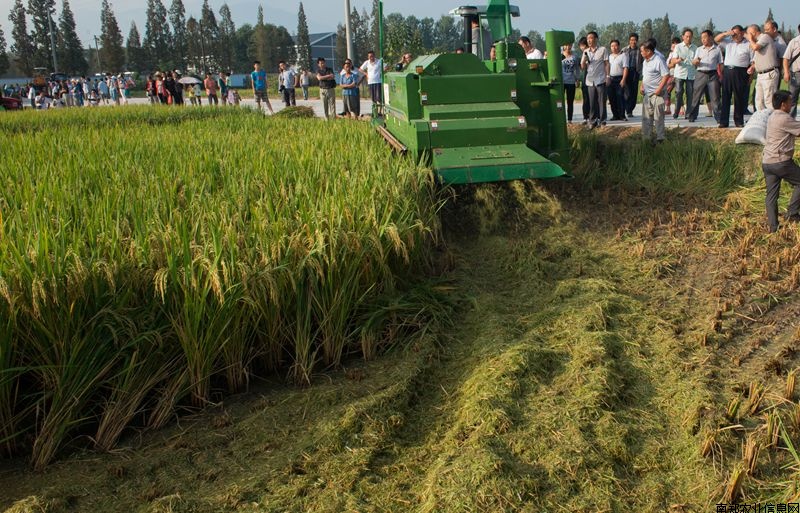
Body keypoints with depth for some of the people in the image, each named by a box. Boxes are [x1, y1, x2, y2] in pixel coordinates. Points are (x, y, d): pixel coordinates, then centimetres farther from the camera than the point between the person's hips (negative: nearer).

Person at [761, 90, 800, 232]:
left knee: (771, 194, 8)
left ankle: (773, 227, 9)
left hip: (767, 162, 9)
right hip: (781, 161, -9)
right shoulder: (784, 119, -12)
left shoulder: (772, 118, 16)